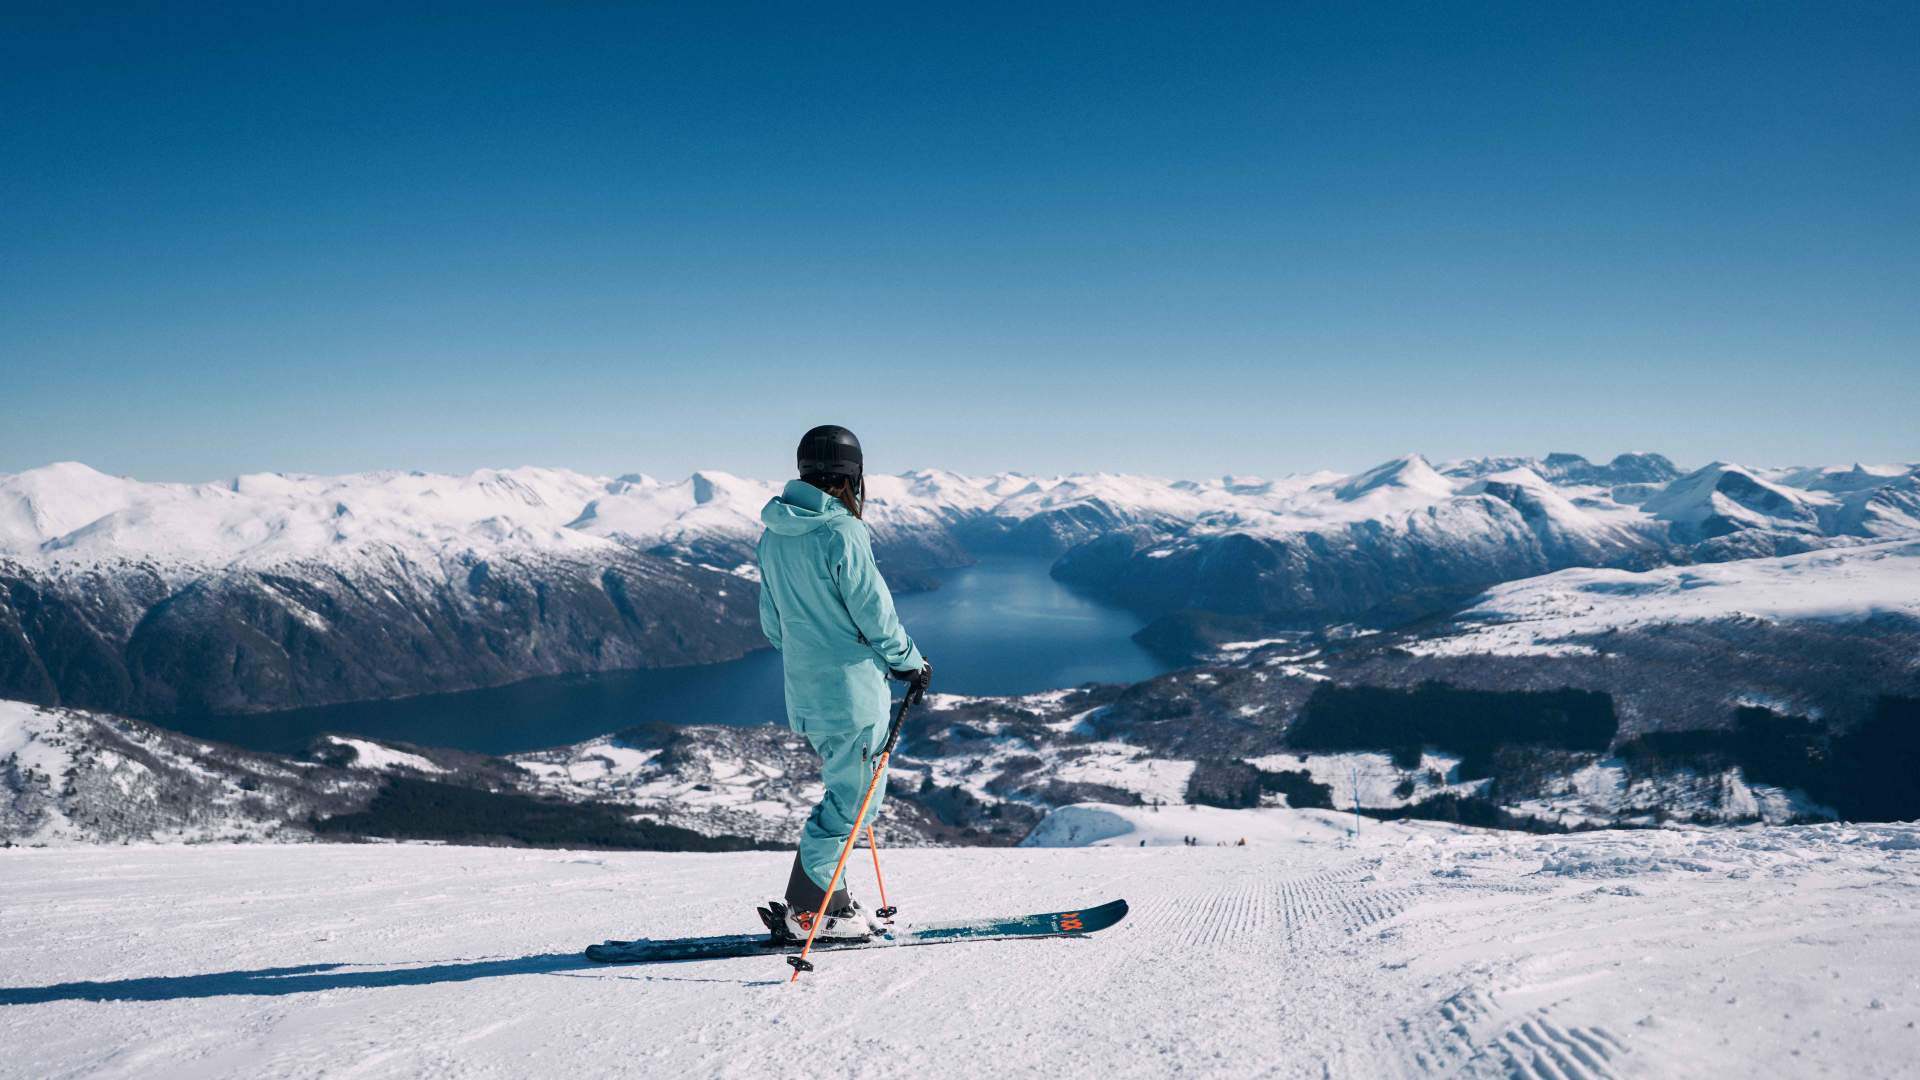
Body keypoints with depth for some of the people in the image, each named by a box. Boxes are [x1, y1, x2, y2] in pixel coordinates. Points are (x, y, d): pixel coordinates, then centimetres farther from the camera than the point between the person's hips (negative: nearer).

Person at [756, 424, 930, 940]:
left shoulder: (773, 535, 7)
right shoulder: (841, 534, -18)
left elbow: (772, 621, 14)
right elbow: (874, 613, -13)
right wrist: (912, 664, 1)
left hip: (803, 690, 8)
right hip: (851, 688, -8)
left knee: (850, 789, 19)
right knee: (851, 797, 4)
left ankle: (828, 898, 22)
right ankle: (810, 908, 10)